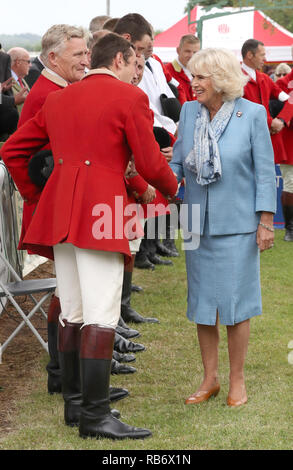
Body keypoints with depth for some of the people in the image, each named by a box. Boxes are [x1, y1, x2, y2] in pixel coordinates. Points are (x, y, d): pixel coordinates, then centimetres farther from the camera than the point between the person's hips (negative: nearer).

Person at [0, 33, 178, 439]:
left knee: (72, 314, 15)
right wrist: (172, 189, 18)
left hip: (59, 211, 7)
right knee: (100, 316, -7)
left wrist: (35, 197, 28)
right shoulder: (130, 98, -1)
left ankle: (74, 402, 22)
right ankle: (95, 416, -7)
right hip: (101, 214, -7)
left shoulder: (57, 100, 18)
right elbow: (151, 164, -1)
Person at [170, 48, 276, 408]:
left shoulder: (252, 114, -7)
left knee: (234, 304, 2)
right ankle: (209, 378, 23)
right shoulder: (189, 112, 4)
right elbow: (178, 163, 7)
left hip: (236, 225, -4)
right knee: (202, 303, 10)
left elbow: (265, 171, -5)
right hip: (198, 224, 4)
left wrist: (266, 220, -8)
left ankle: (237, 381, 17)